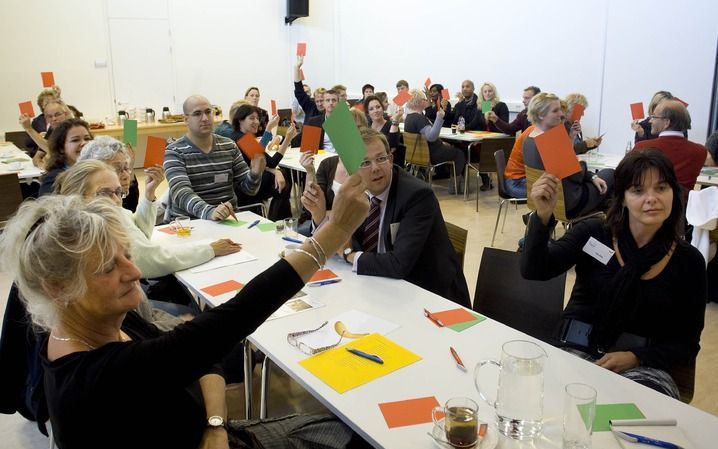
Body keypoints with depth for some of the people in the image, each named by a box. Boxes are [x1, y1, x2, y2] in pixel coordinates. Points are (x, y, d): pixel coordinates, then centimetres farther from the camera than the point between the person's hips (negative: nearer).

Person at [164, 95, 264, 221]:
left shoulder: (229, 146, 8)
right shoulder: (174, 152, -5)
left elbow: (248, 188, 8)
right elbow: (181, 193, -20)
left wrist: (255, 174, -14)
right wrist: (209, 212, -38)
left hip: (228, 219, 3)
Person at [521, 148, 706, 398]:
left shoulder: (689, 261, 2)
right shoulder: (593, 234, -1)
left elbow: (686, 344, 6)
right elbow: (533, 271, -14)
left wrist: (635, 358, -12)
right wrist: (543, 216, -29)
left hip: (643, 367, 1)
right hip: (577, 354, 0)